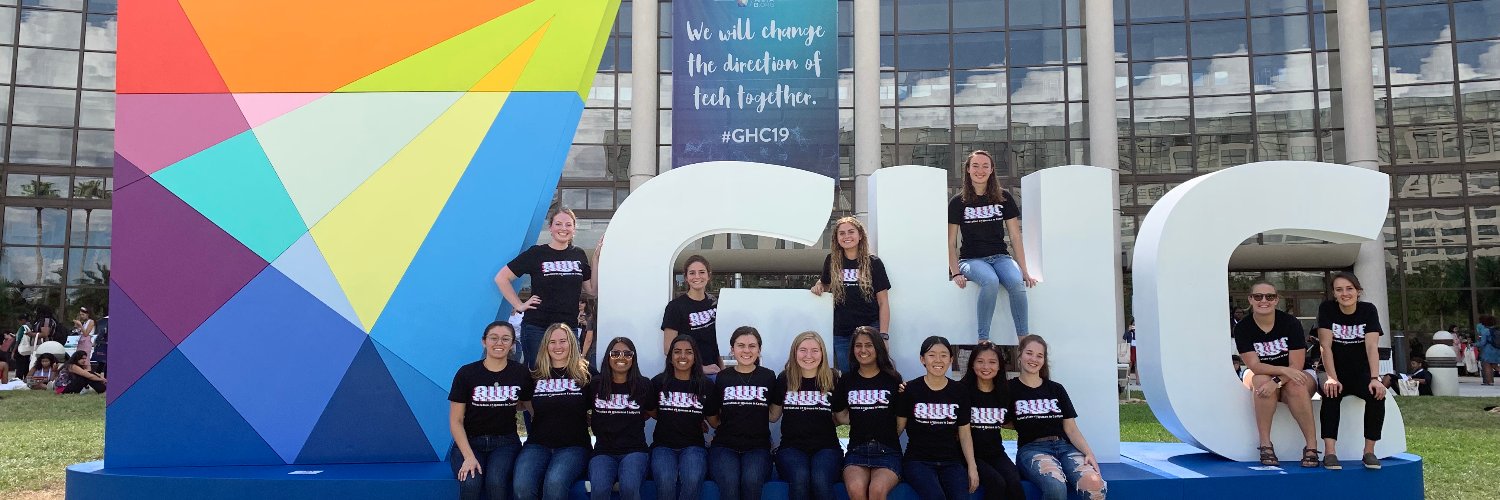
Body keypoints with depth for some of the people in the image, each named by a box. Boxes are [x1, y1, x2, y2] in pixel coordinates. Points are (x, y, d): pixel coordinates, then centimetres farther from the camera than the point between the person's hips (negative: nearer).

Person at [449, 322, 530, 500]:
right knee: (471, 483, -31)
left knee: (496, 481, -31)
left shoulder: (521, 374, -1)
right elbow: (456, 420, -4)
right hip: (469, 442, 0)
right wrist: (469, 457, -15)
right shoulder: (467, 373, -4)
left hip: (505, 442, 1)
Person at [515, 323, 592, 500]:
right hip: (538, 444, 2)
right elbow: (524, 405, 26)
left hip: (573, 446, -2)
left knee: (555, 483, -34)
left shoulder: (585, 375, 8)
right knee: (522, 486, -29)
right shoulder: (535, 375, 14)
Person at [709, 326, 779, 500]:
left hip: (757, 446, 0)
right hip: (725, 445, 0)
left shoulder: (768, 377, 8)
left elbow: (773, 417, 11)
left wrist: (783, 391, 4)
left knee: (752, 480, -33)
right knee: (729, 483, -33)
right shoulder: (722, 378, 7)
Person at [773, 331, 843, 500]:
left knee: (820, 481, -33)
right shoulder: (784, 379, 7)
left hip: (826, 446, 0)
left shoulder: (832, 379, 6)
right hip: (792, 446, 0)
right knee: (800, 479, -34)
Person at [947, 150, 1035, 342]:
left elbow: (1015, 236, 8)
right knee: (991, 281, -35)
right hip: (972, 259, -2)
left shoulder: (1004, 199, 8)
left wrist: (1024, 270, 1)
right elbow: (951, 242, 3)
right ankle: (983, 340, -30)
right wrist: (956, 272, -10)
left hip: (1000, 256, 2)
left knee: (1017, 283, -30)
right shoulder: (958, 202, 3)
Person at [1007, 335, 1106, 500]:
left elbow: (1071, 429, 11)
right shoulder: (1010, 389, 8)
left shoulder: (1057, 389, 17)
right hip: (1032, 449, -3)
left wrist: (1088, 453, -4)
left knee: (1096, 484, -30)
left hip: (1065, 447, 3)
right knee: (1056, 487, -37)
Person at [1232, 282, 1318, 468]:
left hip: (1293, 378, -1)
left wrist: (1277, 381, -35)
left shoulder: (1290, 323, -13)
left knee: (1295, 386, -34)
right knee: (1261, 380, -33)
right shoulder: (1242, 328, -10)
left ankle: (1311, 445, -28)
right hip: (1260, 375, 1)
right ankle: (1265, 445, -30)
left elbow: (1297, 365, -17)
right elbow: (1254, 366, -19)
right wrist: (1284, 370, -35)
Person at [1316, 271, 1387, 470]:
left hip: (1361, 373, 1)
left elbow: (1372, 346, -14)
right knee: (1331, 394, -32)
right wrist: (1331, 378, -24)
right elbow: (1326, 346, -12)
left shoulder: (1368, 310, -4)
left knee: (1377, 395, -28)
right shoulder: (1327, 309, -7)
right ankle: (1329, 452, -34)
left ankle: (1369, 451, -17)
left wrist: (1375, 378, -27)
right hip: (1336, 372, -1)